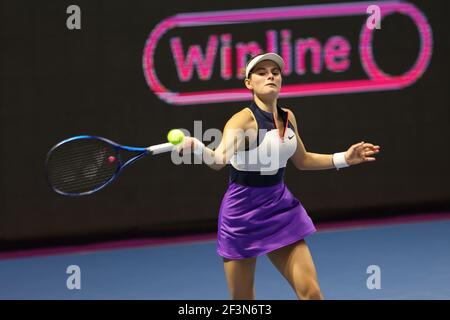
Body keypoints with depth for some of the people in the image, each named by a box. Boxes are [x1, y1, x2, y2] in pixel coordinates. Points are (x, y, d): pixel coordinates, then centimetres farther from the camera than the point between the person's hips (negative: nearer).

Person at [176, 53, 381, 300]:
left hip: (279, 208, 5)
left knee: (311, 293, -2)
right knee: (242, 301, 4)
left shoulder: (288, 117, 1)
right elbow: (219, 159, -39)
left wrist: (344, 158, 13)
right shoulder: (243, 120, -19)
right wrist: (197, 149, -60)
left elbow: (302, 160, 20)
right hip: (242, 212, -5)